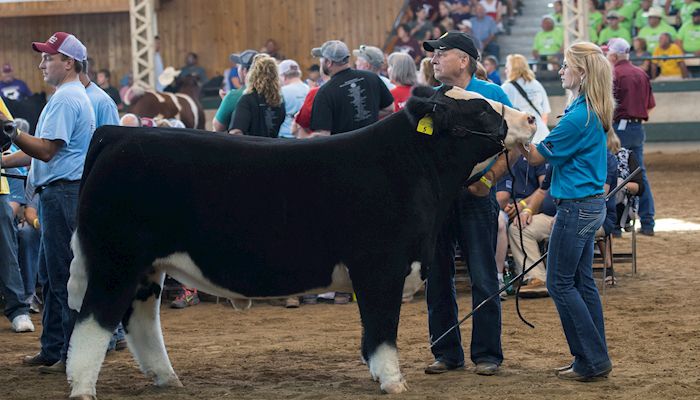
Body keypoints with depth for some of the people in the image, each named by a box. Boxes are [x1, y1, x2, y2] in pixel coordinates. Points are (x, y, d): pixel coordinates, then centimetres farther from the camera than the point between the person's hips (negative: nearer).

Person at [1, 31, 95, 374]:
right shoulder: (75, 96, 21)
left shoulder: (65, 99, -13)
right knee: (54, 275, 14)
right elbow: (48, 150, 24)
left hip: (63, 193, -11)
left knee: (65, 276, -9)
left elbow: (46, 150, -20)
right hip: (61, 194, 11)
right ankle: (53, 350, 20)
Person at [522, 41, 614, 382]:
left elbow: (537, 157, -14)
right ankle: (594, 358, 17)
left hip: (576, 207, -10)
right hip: (591, 203, 10)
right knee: (582, 282, 14)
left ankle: (592, 361, -1)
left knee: (560, 284, -2)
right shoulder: (595, 112, 8)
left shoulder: (578, 116, -21)